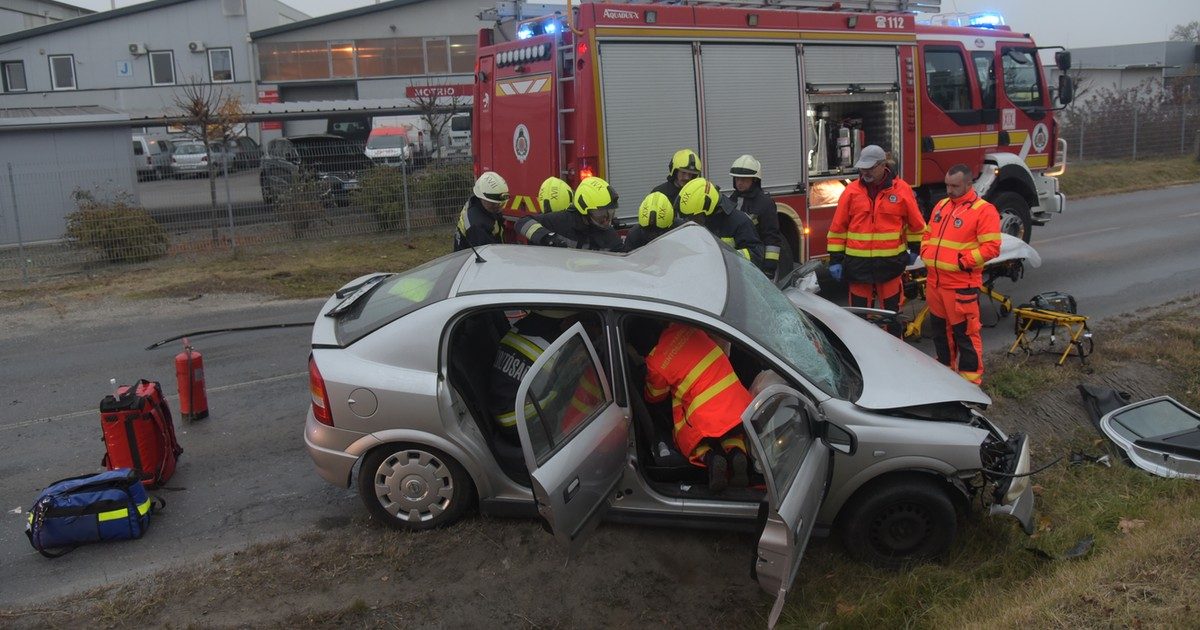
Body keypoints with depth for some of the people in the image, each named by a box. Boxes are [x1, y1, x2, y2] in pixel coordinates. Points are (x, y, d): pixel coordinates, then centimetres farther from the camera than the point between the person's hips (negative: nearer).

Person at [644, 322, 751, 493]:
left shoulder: (656, 363, -8)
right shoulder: (682, 328, 4)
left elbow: (654, 397, 13)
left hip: (708, 420, -4)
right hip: (740, 406, 4)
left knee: (684, 436, 26)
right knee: (731, 432, 35)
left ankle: (709, 457, -4)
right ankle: (736, 453, 2)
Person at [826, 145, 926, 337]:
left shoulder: (902, 189, -2)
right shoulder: (851, 191, 0)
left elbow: (916, 224, 11)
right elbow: (837, 227, 3)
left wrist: (914, 249, 15)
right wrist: (835, 259, 1)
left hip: (891, 263, -1)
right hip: (858, 264, 1)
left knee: (892, 310, 10)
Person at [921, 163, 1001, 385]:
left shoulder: (983, 210, -8)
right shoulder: (941, 205, 15)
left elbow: (991, 247, -14)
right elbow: (928, 234, 24)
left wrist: (963, 261, -17)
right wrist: (926, 254, 7)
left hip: (961, 285, -7)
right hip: (934, 281, 7)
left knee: (964, 332, -2)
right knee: (939, 328, 18)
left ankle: (970, 376, 8)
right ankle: (945, 366, 34)